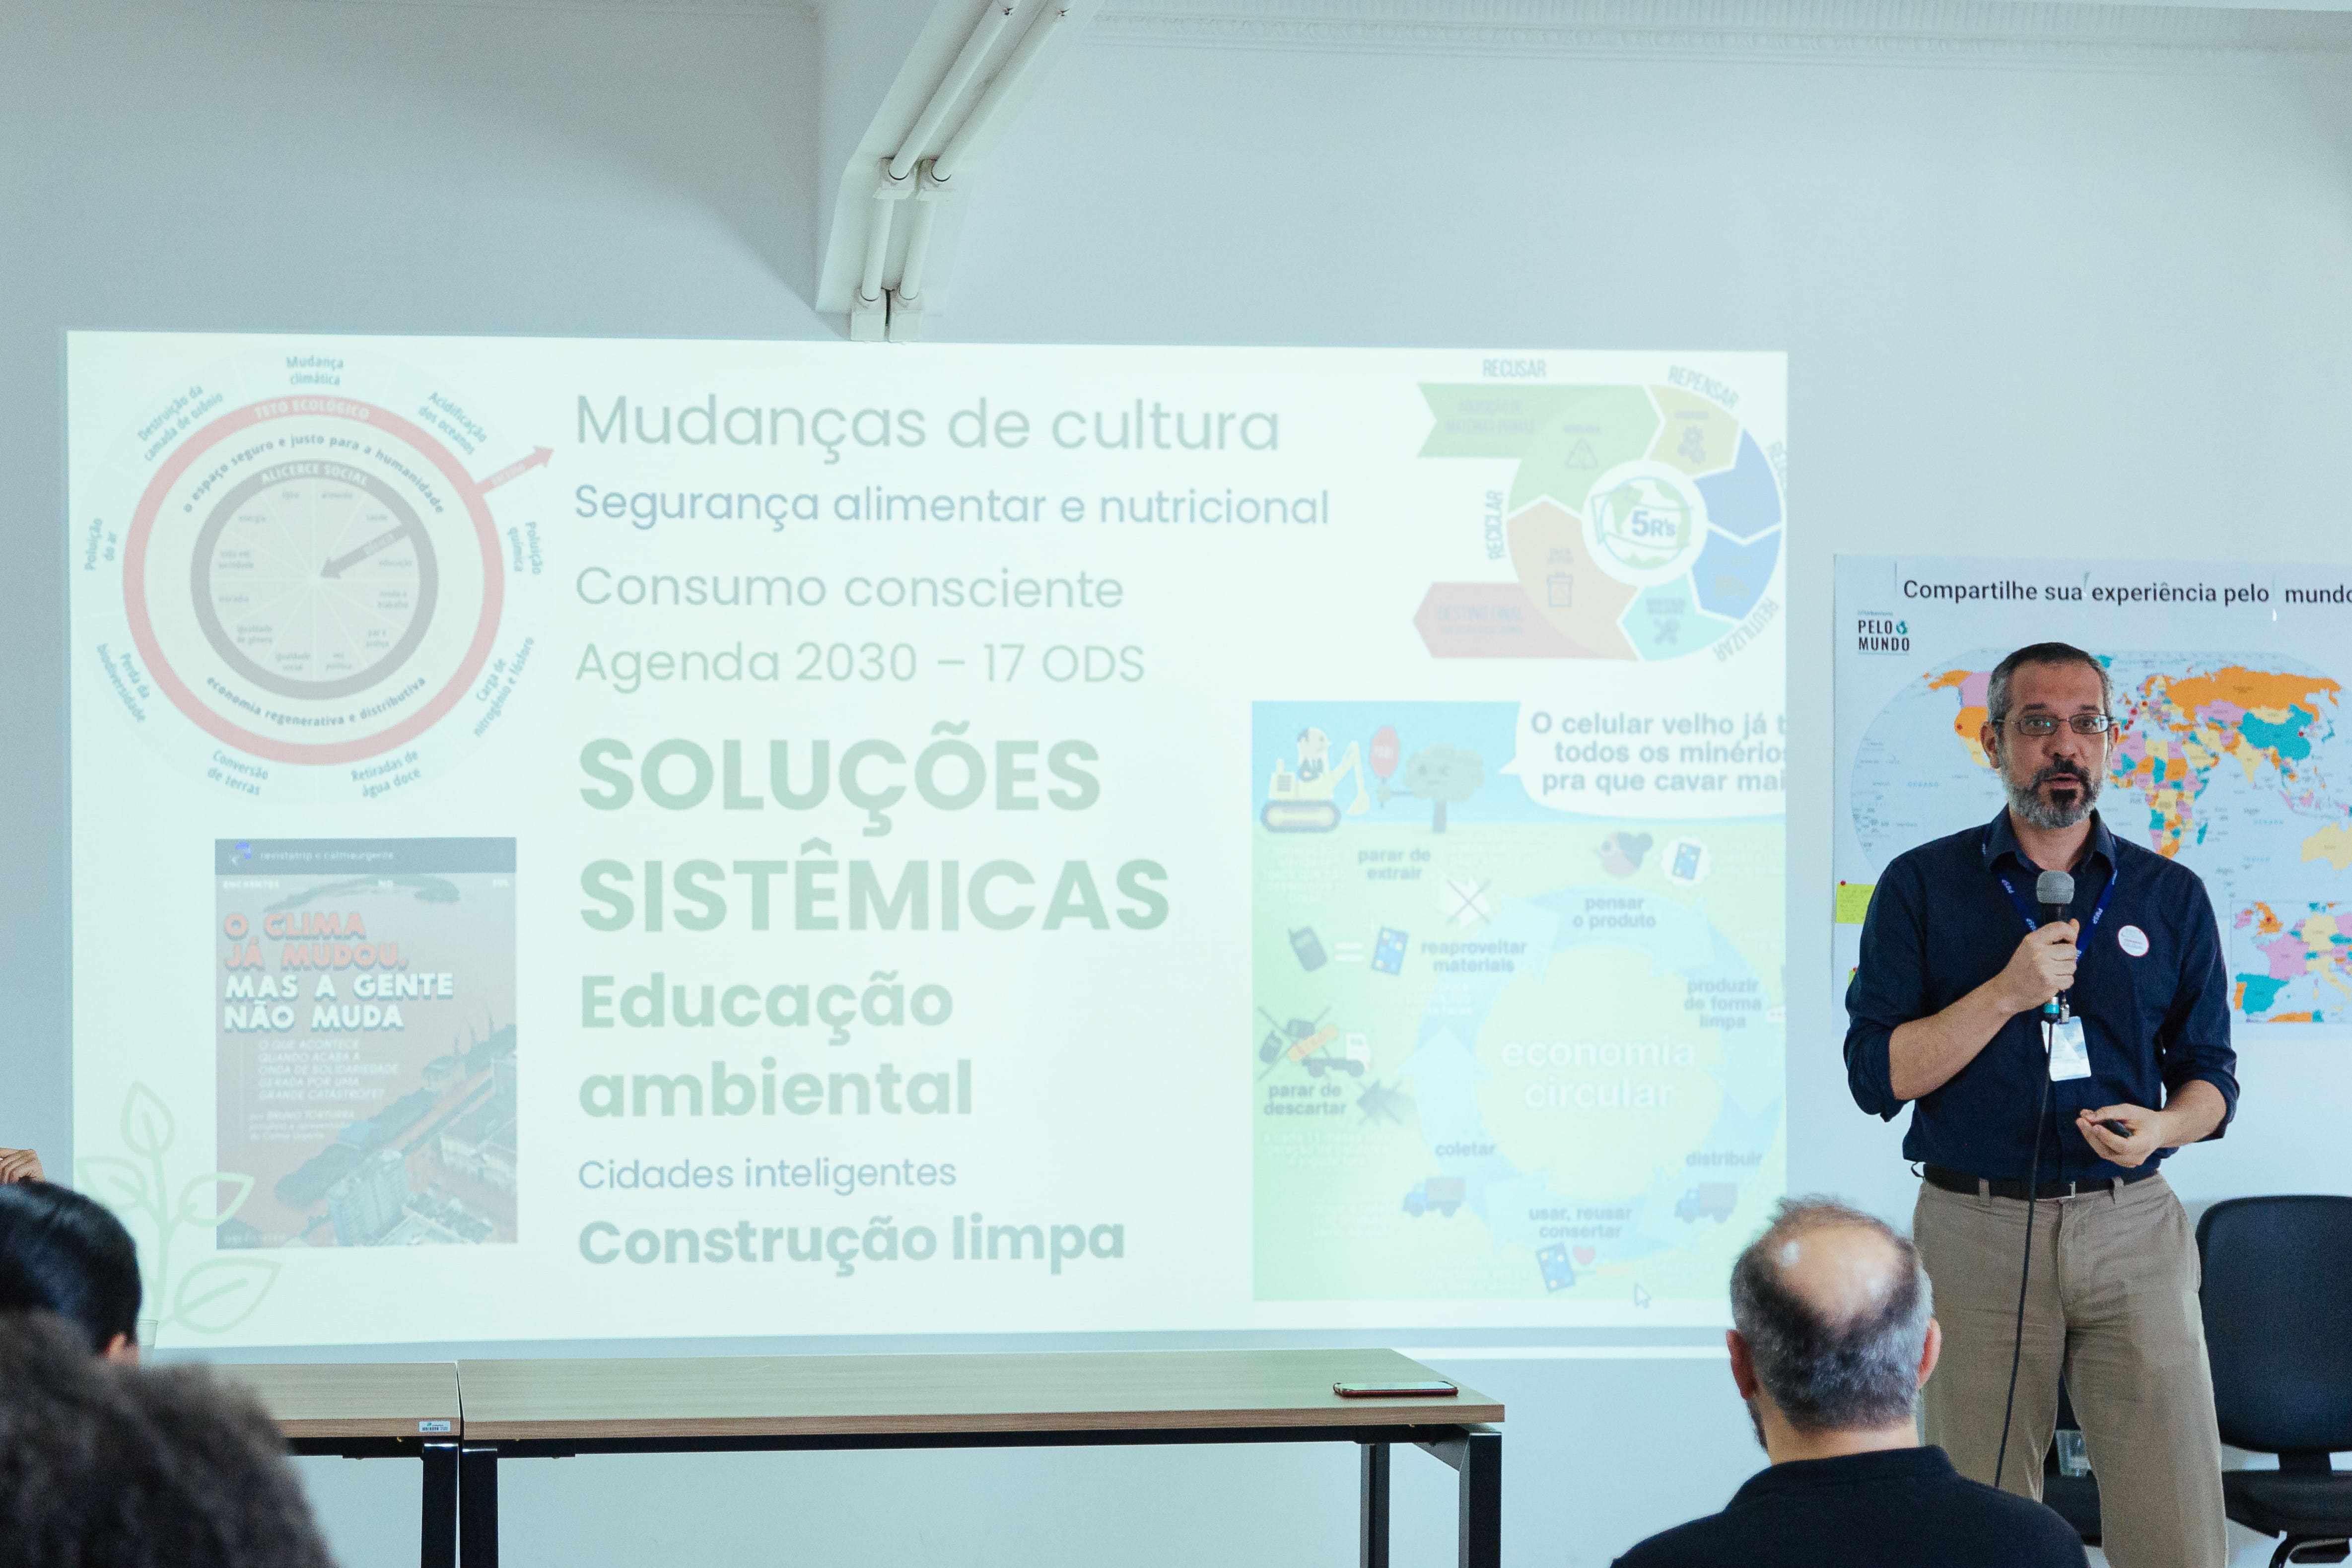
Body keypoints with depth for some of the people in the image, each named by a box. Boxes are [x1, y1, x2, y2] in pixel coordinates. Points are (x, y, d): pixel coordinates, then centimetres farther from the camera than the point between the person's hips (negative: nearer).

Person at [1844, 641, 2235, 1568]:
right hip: (1975, 1232, -1)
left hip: (2131, 1227, 1)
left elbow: (2210, 1077, 13)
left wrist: (2159, 1128, -10)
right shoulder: (1922, 887, 4)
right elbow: (1876, 1075, -3)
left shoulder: (2172, 897, 10)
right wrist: (2006, 993, -14)